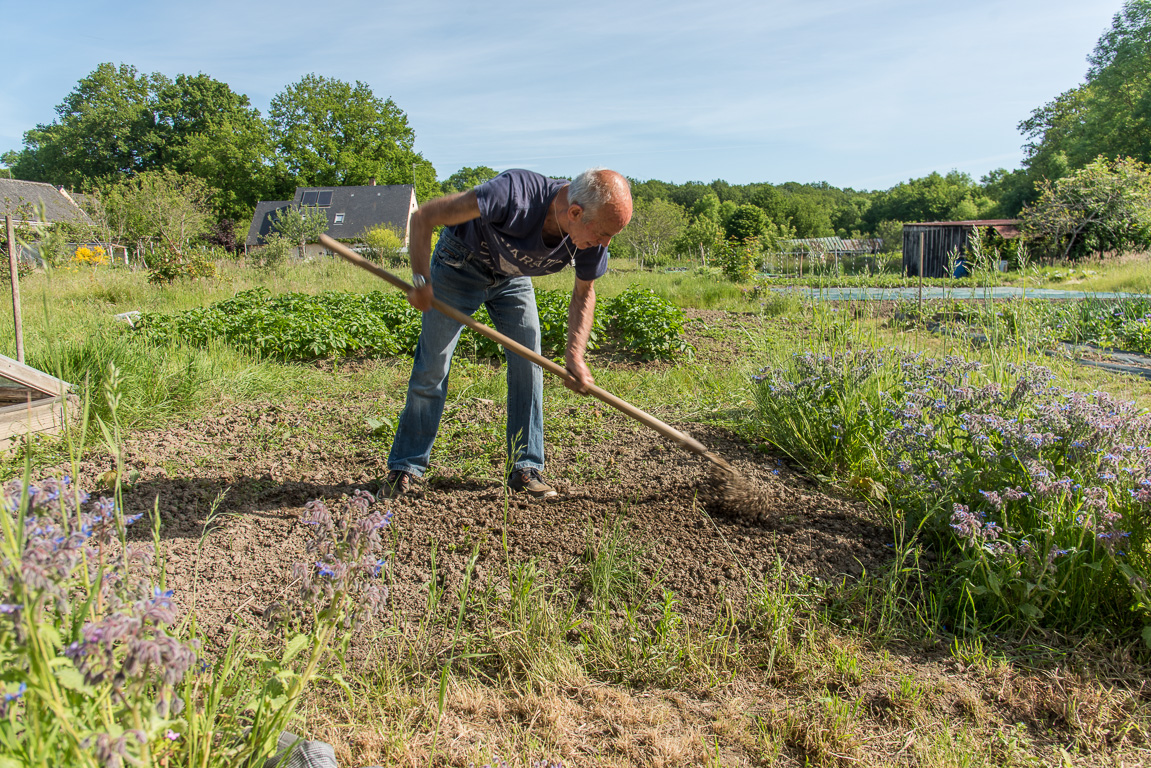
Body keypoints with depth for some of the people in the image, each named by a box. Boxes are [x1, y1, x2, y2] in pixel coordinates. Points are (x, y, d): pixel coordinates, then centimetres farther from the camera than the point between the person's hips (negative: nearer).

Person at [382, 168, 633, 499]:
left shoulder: (591, 238, -25)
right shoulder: (514, 194, -42)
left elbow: (584, 293, -5)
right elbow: (423, 217, -32)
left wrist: (575, 355, -16)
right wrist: (421, 281, -30)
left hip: (513, 277, 4)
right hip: (459, 265, -4)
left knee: (529, 365, -7)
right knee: (431, 367, -3)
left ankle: (526, 468, 5)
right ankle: (404, 467, 10)